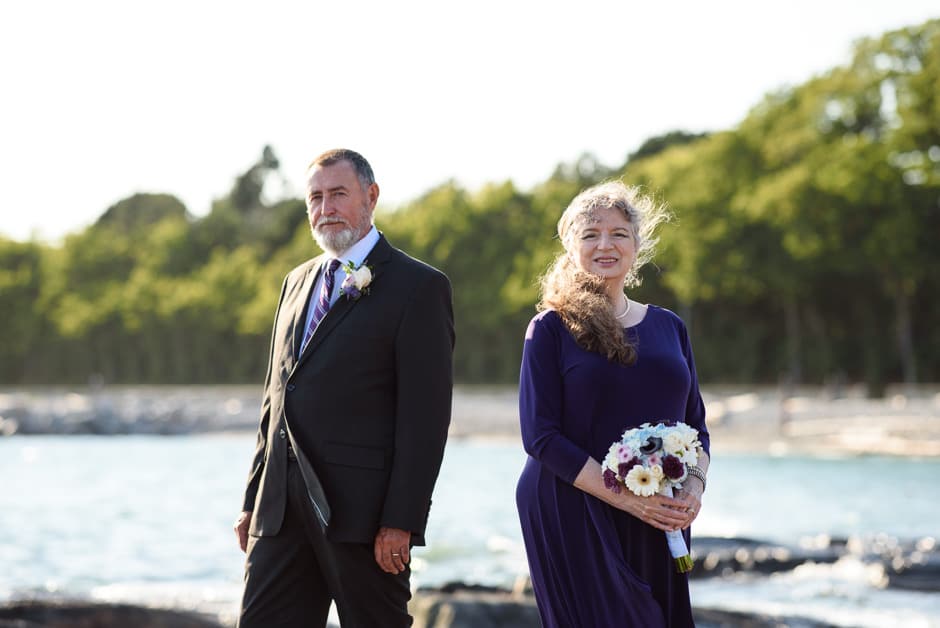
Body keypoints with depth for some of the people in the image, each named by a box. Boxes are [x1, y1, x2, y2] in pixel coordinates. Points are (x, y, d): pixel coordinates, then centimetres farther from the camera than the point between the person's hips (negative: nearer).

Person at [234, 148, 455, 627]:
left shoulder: (419, 287, -4)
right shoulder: (298, 282, 19)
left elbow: (426, 415, -10)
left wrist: (401, 521, -16)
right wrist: (254, 499, 14)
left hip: (361, 510, -6)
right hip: (281, 509, 6)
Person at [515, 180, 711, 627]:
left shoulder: (668, 327, 13)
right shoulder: (551, 327, -1)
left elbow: (696, 426, 15)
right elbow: (540, 435, -9)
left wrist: (695, 484, -7)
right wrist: (626, 497, -17)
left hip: (658, 523, 4)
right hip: (572, 516, -4)